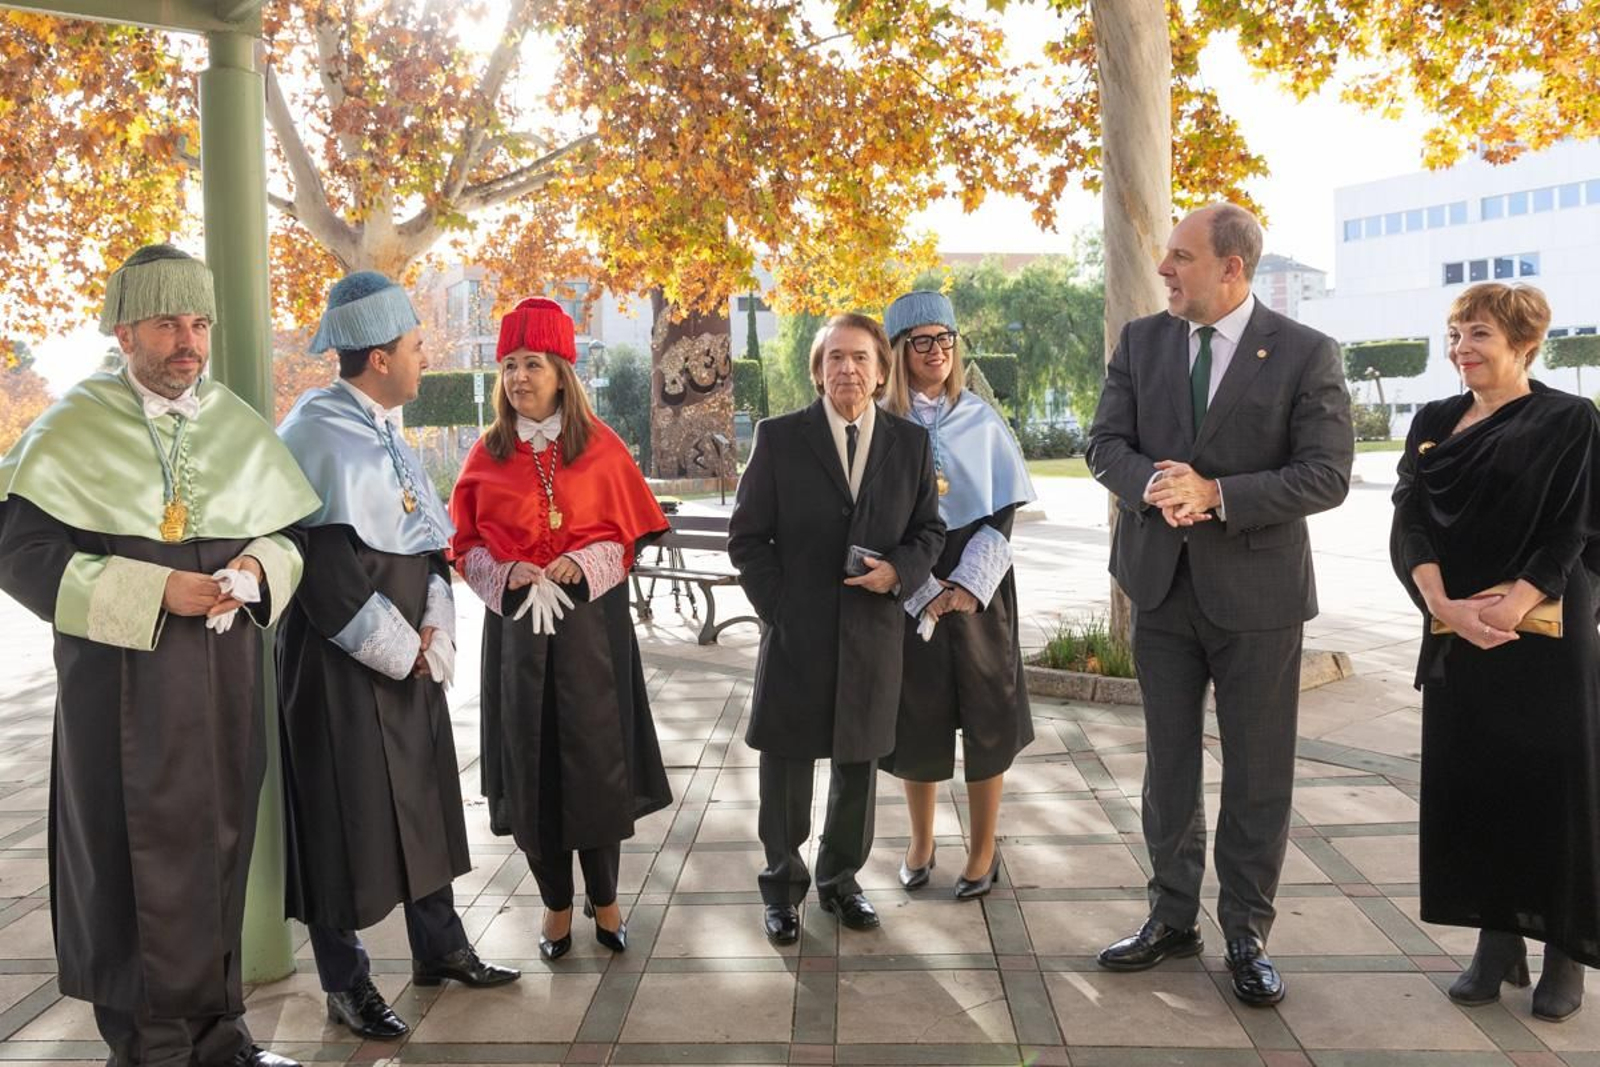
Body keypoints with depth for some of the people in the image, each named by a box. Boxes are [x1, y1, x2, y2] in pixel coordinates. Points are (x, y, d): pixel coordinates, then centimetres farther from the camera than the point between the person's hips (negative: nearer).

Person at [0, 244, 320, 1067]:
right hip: (122, 683, -4)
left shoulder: (240, 427, 7)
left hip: (224, 675, 4)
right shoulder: (77, 428, -5)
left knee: (220, 844, 9)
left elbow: (290, 532, 14)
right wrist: (154, 591, -16)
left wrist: (258, 568, -9)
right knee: (138, 856, 1)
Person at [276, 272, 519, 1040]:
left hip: (407, 652, 8)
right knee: (344, 813, 2)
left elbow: (429, 542, 12)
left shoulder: (386, 431, 12)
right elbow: (326, 568, -20)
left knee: (422, 797, 15)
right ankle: (345, 982, 17)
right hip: (341, 660, -8)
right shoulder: (318, 433, -15)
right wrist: (399, 650, -14)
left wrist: (432, 637, -2)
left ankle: (438, 947, 29)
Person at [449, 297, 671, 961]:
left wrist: (584, 563, -13)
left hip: (590, 621, -1)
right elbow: (466, 545, 7)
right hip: (516, 626, 2)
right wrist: (505, 573, -11)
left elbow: (630, 533, 3)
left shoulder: (601, 447, 1)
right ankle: (556, 904, 19)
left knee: (597, 757, 0)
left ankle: (604, 898, 17)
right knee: (530, 763, 4)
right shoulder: (487, 456, 5)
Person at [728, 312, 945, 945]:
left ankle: (840, 880, 32)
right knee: (786, 763, 7)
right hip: (795, 634, -2)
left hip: (873, 632, 2)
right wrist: (777, 605, -8)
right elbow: (747, 536, 0)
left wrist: (900, 571, -10)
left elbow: (929, 529, 10)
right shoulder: (779, 438, -1)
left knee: (859, 764, 14)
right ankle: (783, 888, 25)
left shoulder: (911, 443, 6)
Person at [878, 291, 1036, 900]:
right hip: (908, 589, 0)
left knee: (984, 715, 3)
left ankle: (984, 849, 17)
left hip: (977, 585, 0)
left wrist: (968, 586, -11)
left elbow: (1003, 514, 1)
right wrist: (925, 590, -11)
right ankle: (921, 842, 26)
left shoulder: (982, 422, 3)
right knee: (916, 714, 8)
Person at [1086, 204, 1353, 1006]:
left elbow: (1327, 476, -12)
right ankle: (1173, 918, 30)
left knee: (1258, 774, 7)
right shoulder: (1140, 341, 3)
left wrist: (1216, 494, -24)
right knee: (1168, 763, 14)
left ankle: (1246, 935, 23)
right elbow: (1106, 443, 1)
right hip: (1162, 582, 3)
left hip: (1258, 588, -3)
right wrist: (1154, 484, -21)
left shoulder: (1306, 354, -8)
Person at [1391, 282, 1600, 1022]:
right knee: (1470, 783, 6)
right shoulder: (1433, 424, 10)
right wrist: (1443, 605, -14)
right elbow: (1409, 524, 1)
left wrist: (1513, 605, -21)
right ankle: (1496, 940, 19)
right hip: (1455, 635, 4)